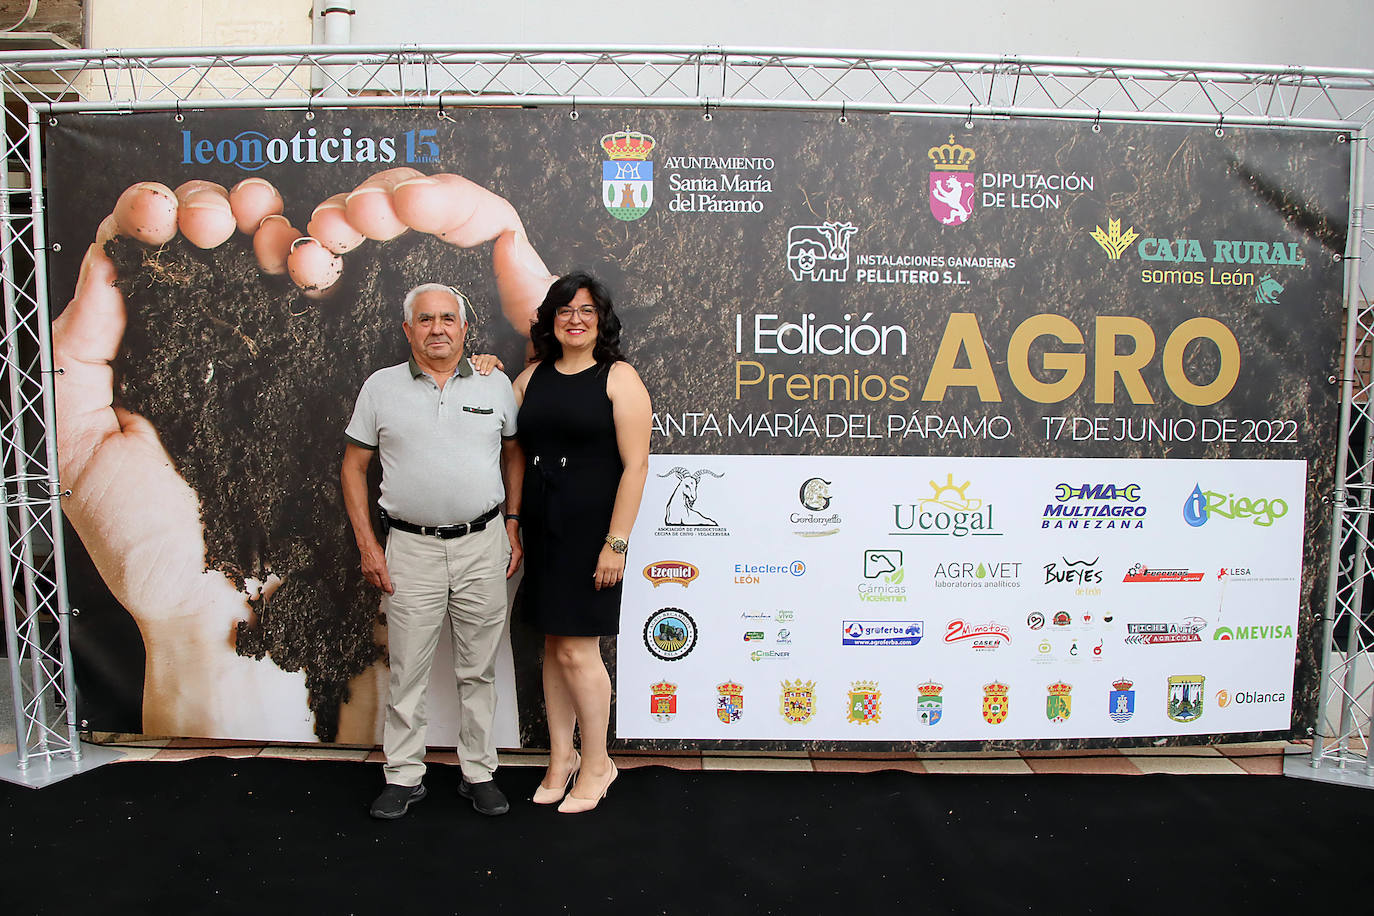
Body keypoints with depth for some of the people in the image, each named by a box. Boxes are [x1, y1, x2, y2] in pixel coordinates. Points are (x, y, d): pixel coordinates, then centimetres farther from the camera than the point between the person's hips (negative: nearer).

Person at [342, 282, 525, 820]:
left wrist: (512, 528, 7)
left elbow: (513, 455, 14)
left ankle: (479, 774, 24)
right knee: (407, 671, 7)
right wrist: (367, 545, 0)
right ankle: (404, 777, 23)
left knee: (478, 670, 10)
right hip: (411, 548, 0)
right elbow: (354, 467, 6)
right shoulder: (381, 387, 3)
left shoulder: (495, 385, 5)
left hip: (482, 544, 1)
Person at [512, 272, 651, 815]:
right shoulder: (532, 377, 11)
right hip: (541, 529, 5)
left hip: (590, 529, -5)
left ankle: (596, 764, 19)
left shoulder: (619, 378, -6)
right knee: (553, 647, 12)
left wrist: (616, 543, -15)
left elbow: (635, 465, -11)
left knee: (578, 651, -2)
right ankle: (560, 758, 28)